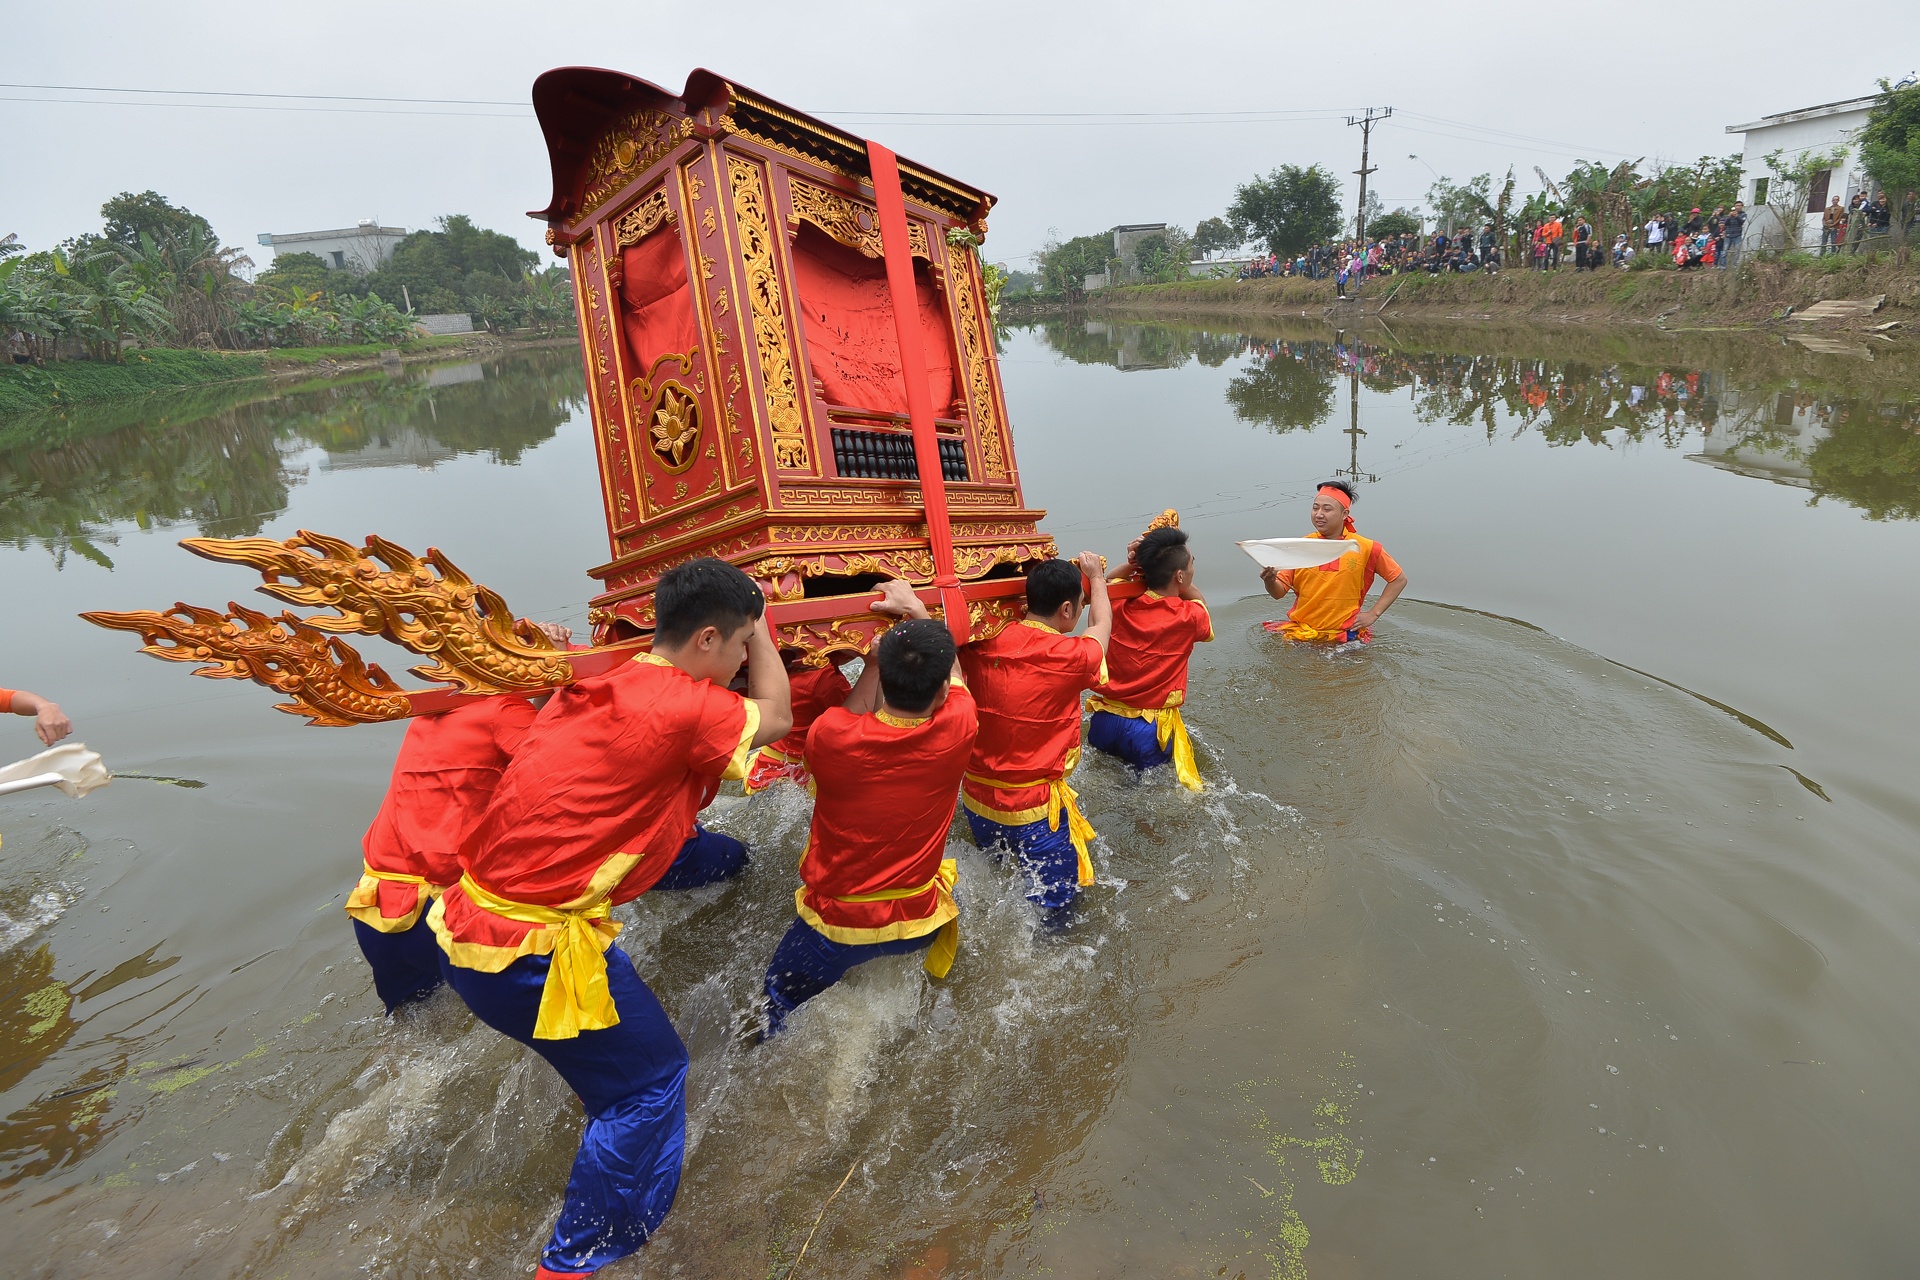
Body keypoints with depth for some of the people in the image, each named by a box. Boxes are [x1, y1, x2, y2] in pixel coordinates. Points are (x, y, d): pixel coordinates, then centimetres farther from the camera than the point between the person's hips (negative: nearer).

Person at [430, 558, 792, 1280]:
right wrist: (757, 627, 7)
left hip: (471, 915, 9)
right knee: (647, 1080, 9)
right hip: (533, 950, -9)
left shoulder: (599, 686, 3)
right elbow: (776, 718, -2)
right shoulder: (683, 705, -20)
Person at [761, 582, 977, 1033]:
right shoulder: (958, 730, -22)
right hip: (919, 920, 2)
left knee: (776, 1004, 25)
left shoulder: (829, 737, -28)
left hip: (834, 923, -1)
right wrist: (917, 609, 7)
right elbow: (952, 673, 1)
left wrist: (874, 663, 4)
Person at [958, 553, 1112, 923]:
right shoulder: (1073, 656, -17)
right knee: (1053, 910, 10)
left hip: (975, 797, 5)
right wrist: (1096, 578, 23)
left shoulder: (981, 645, -9)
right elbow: (1102, 626, 7)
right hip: (1034, 808, -5)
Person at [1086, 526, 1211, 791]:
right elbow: (1200, 602, 14)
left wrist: (1131, 566, 4)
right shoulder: (1189, 617, -12)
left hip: (1104, 719, 4)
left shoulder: (1121, 604, -4)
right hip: (1149, 729, -4)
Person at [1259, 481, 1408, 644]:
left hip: (1343, 637, -1)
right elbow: (1279, 593, -1)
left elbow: (1399, 579, 9)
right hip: (1299, 631, 1)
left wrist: (1373, 614, 0)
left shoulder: (1365, 548, -2)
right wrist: (1270, 581, -24)